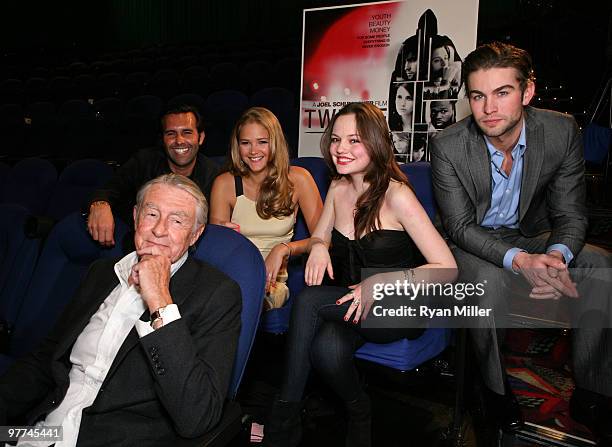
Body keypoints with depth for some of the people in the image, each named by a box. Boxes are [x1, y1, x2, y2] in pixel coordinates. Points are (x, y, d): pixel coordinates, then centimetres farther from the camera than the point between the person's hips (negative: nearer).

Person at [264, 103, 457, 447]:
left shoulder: (397, 195, -15)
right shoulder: (338, 188, 3)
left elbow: (447, 269, -18)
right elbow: (320, 237, 19)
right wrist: (318, 246, -6)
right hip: (348, 306, 5)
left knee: (308, 301, -27)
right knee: (326, 347, -30)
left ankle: (285, 416, -7)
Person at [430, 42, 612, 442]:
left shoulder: (562, 131, -14)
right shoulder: (448, 146, -21)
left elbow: (570, 215, -9)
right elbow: (462, 227, -18)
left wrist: (556, 256, -32)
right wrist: (519, 261, -35)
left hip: (533, 236, 3)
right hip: (474, 243, -3)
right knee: (489, 279, -35)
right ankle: (497, 389, -9)